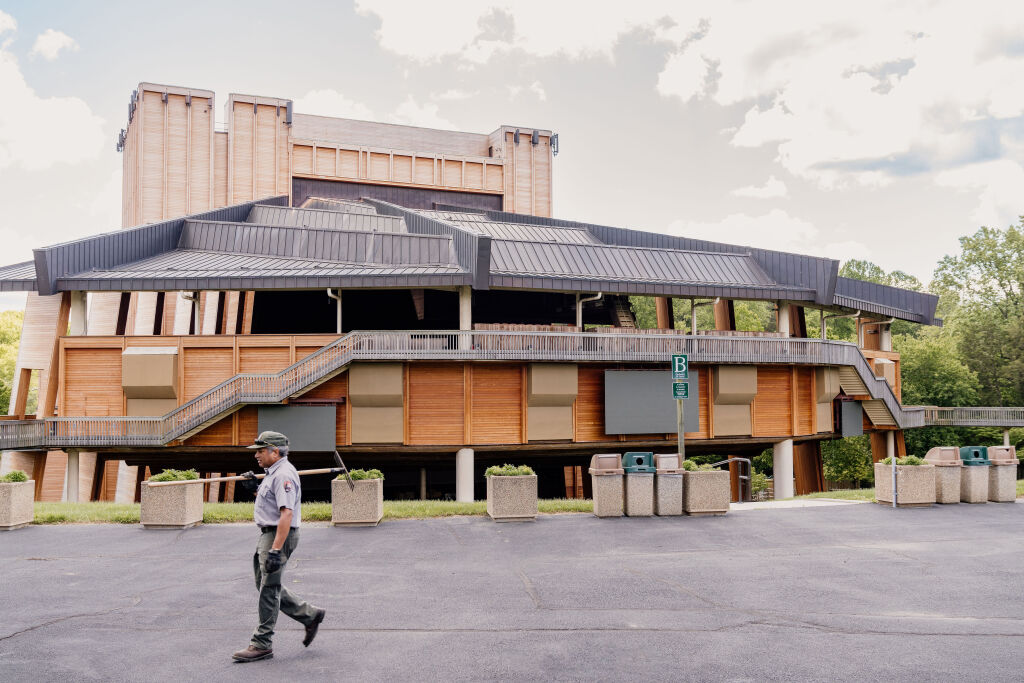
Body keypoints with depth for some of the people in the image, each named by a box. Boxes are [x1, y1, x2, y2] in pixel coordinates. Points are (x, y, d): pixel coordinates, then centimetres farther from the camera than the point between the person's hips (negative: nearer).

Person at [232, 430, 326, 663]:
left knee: (268, 589, -3)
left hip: (279, 536, -11)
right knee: (267, 585, 15)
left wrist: (275, 550, -31)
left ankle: (262, 645, 6)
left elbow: (286, 515, -27)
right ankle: (310, 615, 23)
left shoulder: (283, 475, -19)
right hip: (268, 534, 11)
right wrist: (255, 484, 16)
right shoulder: (273, 473, 14)